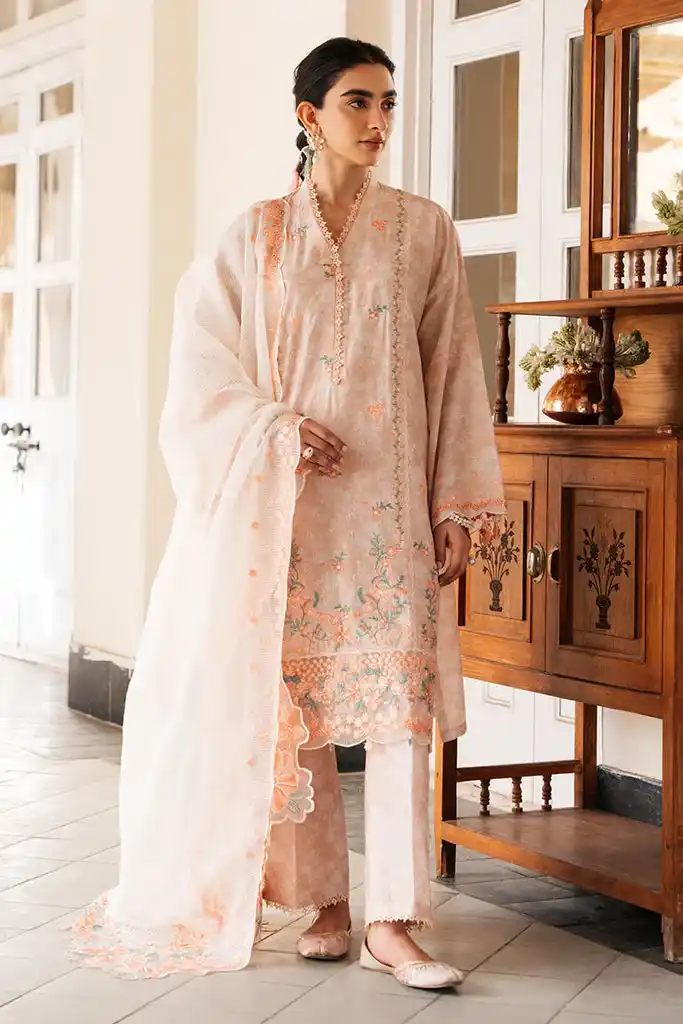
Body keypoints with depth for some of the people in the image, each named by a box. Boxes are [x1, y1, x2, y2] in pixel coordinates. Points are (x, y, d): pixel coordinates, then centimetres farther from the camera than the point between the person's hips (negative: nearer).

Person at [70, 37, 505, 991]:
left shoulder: (424, 230, 7)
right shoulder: (258, 236, 6)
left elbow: (452, 371, 6)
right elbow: (204, 366, 5)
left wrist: (458, 506, 1)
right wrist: (277, 429, -12)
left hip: (389, 501, 0)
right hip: (284, 503, 0)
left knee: (400, 696, -7)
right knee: (291, 695, 2)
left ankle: (393, 920, -5)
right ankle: (324, 901, 13)